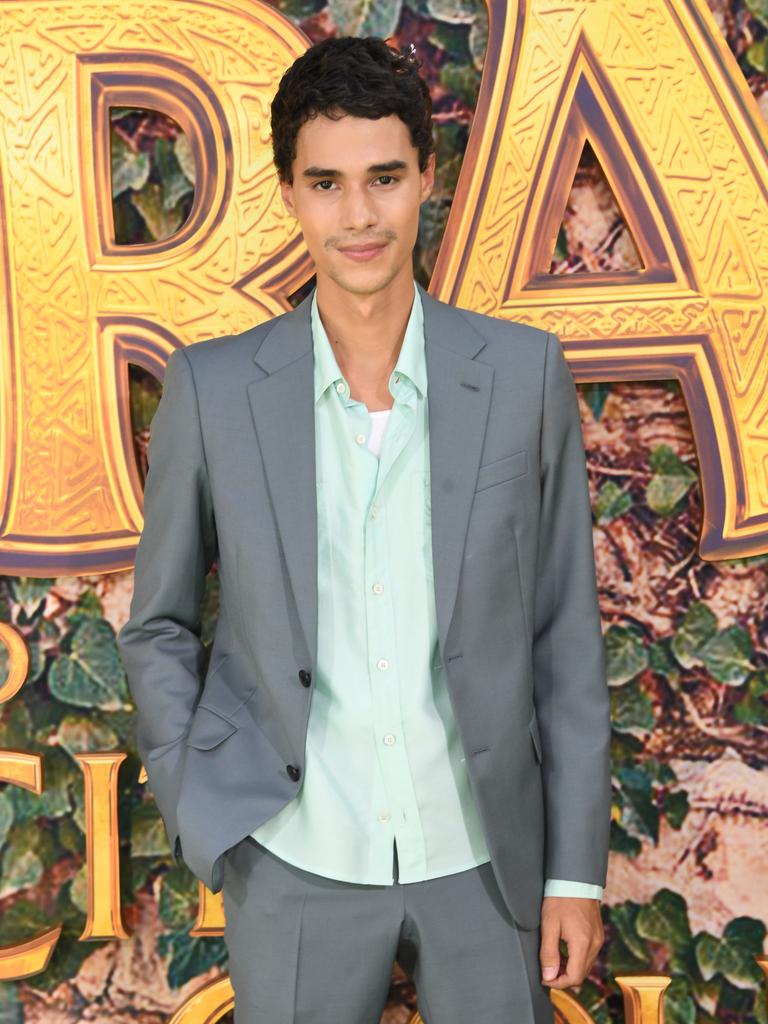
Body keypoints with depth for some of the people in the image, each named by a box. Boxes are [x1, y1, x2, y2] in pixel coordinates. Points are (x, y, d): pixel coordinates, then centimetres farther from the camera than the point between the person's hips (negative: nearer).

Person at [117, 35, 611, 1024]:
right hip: (295, 867, 0)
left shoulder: (525, 373, -6)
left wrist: (575, 868, -1)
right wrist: (199, 814, -2)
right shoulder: (211, 389, -6)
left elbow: (564, 634, -1)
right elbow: (158, 626, 6)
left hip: (483, 858, 1)